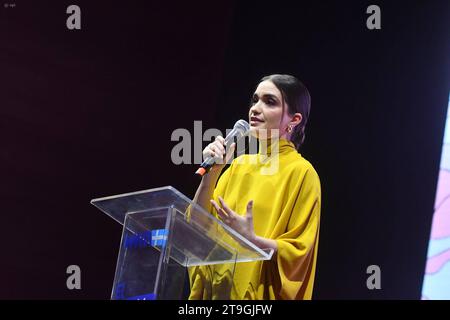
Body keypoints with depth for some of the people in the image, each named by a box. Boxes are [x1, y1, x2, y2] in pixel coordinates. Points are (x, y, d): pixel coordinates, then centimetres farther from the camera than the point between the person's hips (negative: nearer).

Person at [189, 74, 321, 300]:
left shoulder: (301, 172, -9)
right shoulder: (239, 165, 8)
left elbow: (298, 252, -12)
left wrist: (251, 239, -25)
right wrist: (211, 174, -10)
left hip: (260, 293, -5)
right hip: (217, 289, 5)